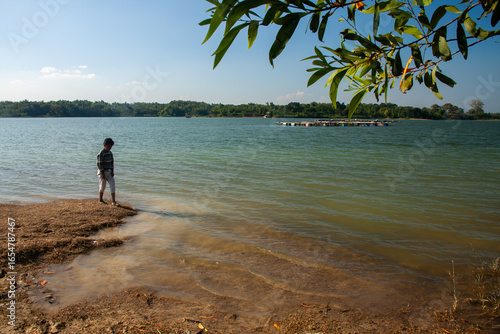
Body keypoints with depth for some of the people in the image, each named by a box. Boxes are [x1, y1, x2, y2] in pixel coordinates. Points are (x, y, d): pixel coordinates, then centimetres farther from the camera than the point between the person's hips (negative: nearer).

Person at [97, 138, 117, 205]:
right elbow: (99, 164, -15)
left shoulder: (110, 153, 7)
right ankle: (100, 200, 25)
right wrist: (102, 173, -17)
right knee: (102, 187, 5)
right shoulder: (101, 154, -14)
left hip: (109, 172, 6)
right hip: (102, 172, -6)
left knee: (112, 185, -4)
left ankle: (113, 201, -5)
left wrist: (112, 171, 5)